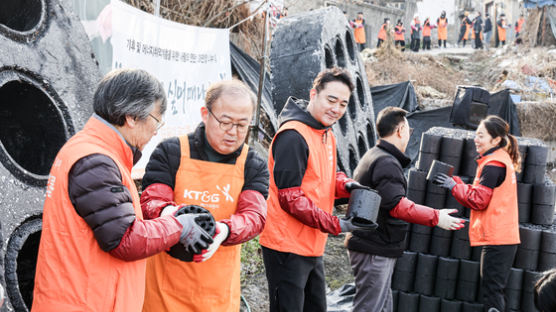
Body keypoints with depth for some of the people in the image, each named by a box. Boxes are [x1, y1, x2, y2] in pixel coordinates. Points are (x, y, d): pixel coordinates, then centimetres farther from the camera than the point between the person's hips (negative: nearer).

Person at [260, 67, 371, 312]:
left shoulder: (327, 135, 12)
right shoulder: (293, 136, -19)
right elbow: (290, 198, -21)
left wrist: (346, 185, -1)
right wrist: (335, 225, -21)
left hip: (313, 247, 10)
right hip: (287, 246, -10)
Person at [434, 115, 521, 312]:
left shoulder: (493, 165, -14)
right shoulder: (502, 160, 18)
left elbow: (478, 200, -14)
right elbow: (483, 195, 16)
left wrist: (454, 186, -4)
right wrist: (454, 182, 9)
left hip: (496, 238, -10)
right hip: (504, 237, 10)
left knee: (491, 292, -8)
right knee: (495, 290, 13)